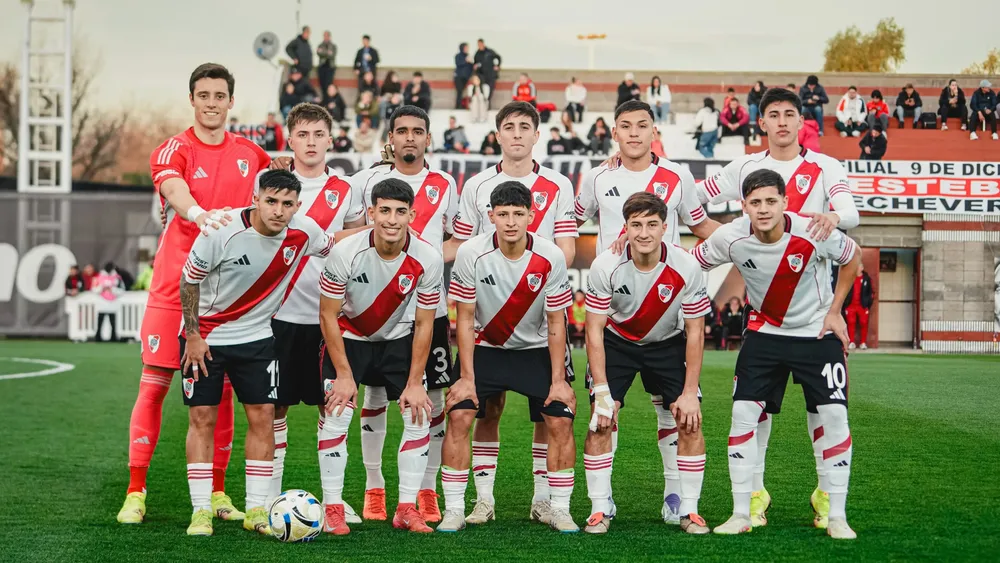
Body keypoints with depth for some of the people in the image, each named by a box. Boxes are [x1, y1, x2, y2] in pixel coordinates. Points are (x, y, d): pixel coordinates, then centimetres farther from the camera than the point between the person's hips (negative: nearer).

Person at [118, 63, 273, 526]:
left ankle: (217, 493, 15)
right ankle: (135, 493, 4)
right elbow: (177, 194, -26)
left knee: (220, 390, 6)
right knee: (154, 383, -3)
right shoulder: (172, 151, -3)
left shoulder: (251, 154, 9)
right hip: (174, 284, -3)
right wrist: (201, 214, -45)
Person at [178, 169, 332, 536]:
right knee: (202, 417, -2)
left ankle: (256, 510, 7)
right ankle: (201, 510, 5)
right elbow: (189, 280, -11)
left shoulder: (303, 233, -13)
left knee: (263, 417, -1)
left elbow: (332, 245, 13)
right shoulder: (221, 231, -24)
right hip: (205, 336, -3)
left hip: (257, 337, 3)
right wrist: (193, 335, -10)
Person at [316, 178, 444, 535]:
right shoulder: (345, 253, -26)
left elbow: (424, 324, -12)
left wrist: (415, 383, -12)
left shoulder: (428, 259, -22)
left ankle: (407, 508, 3)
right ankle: (333, 509, -3)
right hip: (349, 336, -2)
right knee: (336, 415, -14)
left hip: (398, 338, 2)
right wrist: (344, 374, -17)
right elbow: (328, 315, -15)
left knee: (419, 415, -8)